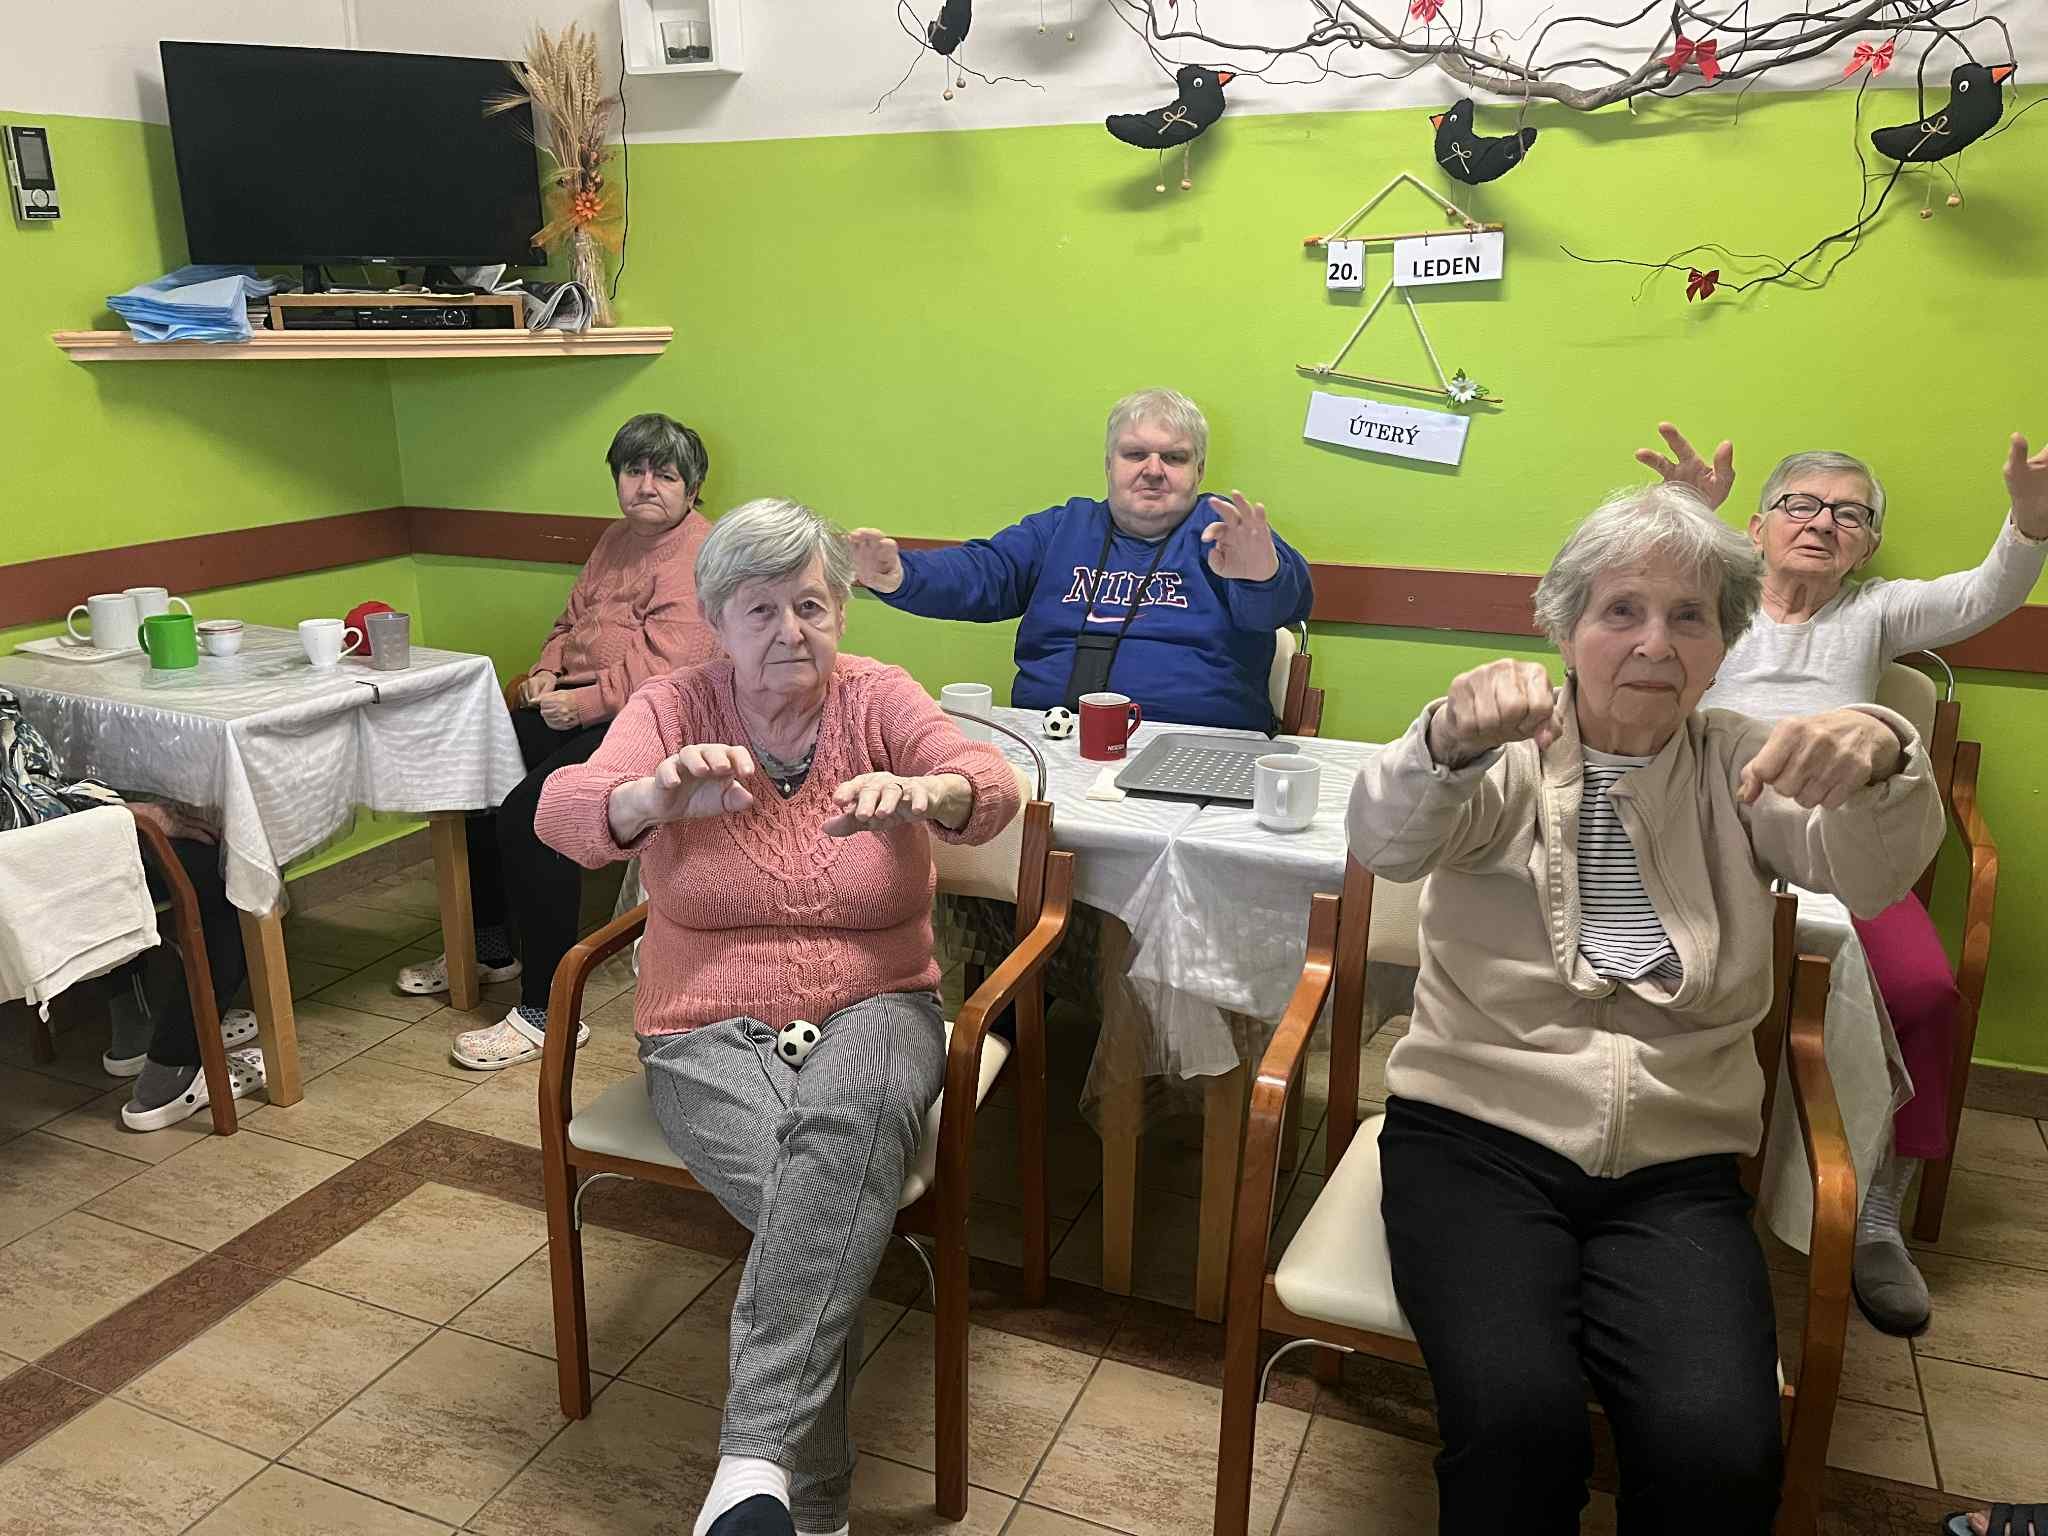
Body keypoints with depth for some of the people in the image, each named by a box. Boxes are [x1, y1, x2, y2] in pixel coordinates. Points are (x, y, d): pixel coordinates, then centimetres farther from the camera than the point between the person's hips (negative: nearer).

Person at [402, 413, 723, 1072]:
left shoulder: (697, 557, -12)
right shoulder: (617, 538, 19)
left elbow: (664, 667, -22)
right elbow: (573, 620, 26)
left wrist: (584, 702, -20)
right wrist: (546, 673, 6)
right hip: (578, 708, 10)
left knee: (530, 815, -26)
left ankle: (544, 1012, -16)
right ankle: (492, 949, 24)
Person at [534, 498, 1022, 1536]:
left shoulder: (876, 696, 2)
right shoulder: (674, 709, 2)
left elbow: (992, 789, -15)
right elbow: (563, 810, -16)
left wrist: (917, 792, -40)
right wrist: (660, 795, -40)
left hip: (874, 1008, 0)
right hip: (711, 1030, 0)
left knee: (846, 1118, -36)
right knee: (823, 1206, -29)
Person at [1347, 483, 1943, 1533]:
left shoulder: (1738, 766, 11)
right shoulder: (1509, 754, 4)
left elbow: (1871, 875, -7)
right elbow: (1385, 842, -16)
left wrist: (1876, 760, -30)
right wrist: (1450, 742, -38)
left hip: (1677, 1167, 2)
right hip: (1478, 1135, -2)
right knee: (1519, 1422, -27)